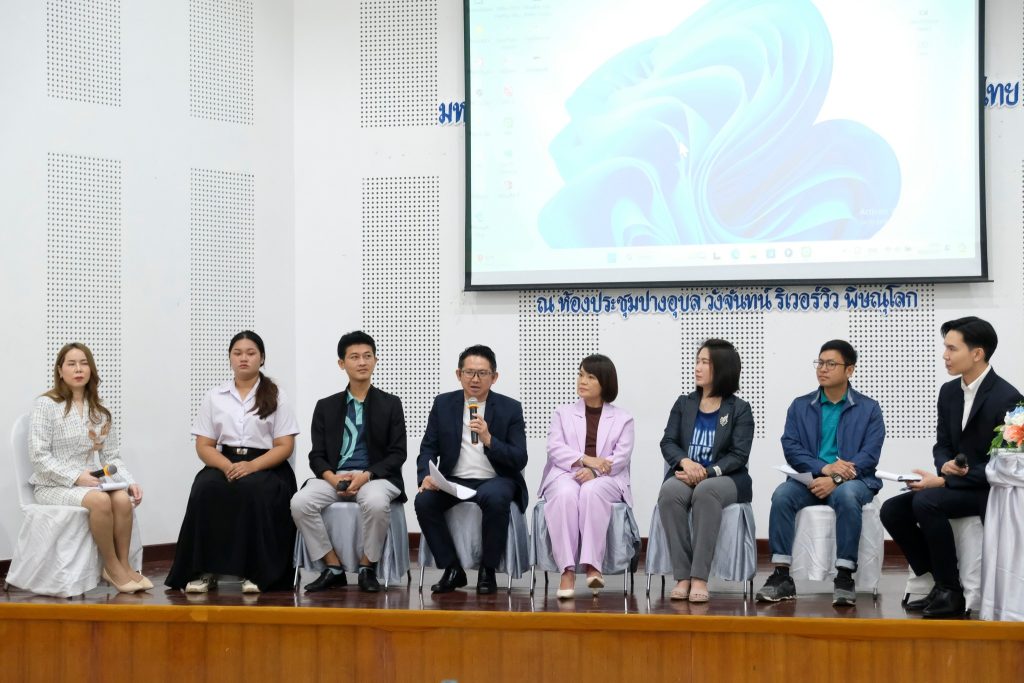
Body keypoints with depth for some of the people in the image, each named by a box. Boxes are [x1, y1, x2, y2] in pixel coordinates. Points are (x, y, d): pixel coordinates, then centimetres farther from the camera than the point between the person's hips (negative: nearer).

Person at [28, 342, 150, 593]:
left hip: (93, 482, 5)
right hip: (54, 486, -5)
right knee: (100, 500, -35)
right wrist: (76, 477, -21)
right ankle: (112, 568, -20)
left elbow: (112, 457, 11)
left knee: (123, 499, -29)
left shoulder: (100, 412, 14)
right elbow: (39, 456, -11)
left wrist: (129, 481, -8)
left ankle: (124, 565, -15)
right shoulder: (46, 405, -4)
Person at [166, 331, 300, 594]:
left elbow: (285, 446, 0)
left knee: (254, 489, -37)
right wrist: (227, 466, -15)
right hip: (223, 464, 2)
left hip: (265, 467, -2)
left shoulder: (275, 397, 8)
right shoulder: (215, 397, 13)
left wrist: (252, 466, -19)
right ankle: (205, 570, -26)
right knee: (205, 489, -32)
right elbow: (204, 446, 8)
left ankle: (255, 572, -29)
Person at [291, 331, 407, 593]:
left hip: (376, 476, -2)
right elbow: (317, 456, 8)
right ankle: (333, 567, -13)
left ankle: (367, 568, -15)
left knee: (375, 502, -38)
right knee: (300, 503, -28)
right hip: (334, 476, 2)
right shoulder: (326, 406, 13)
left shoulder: (390, 404, 9)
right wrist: (333, 477, -15)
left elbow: (397, 454, 1)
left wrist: (365, 476, -16)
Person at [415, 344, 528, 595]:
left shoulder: (510, 408, 1)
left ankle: (487, 571, -15)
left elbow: (519, 460, -5)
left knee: (495, 499, -36)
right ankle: (452, 569, -9)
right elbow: (428, 449, 7)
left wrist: (488, 439, -22)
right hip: (453, 481, 2)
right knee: (424, 501, -27)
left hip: (495, 481, -2)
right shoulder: (443, 404, 8)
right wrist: (426, 477, -16)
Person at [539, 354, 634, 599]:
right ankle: (567, 569, -41)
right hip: (565, 475, 1)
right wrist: (585, 460, -14)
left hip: (604, 480, -1)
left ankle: (592, 565, -41)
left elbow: (622, 455, 2)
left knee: (591, 492, -38)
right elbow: (554, 448, 5)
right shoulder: (562, 413, 21)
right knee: (566, 494, -36)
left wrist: (594, 471, -18)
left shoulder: (622, 418, 18)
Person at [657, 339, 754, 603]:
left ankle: (699, 578, -37)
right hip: (686, 476, 3)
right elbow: (668, 442, 6)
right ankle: (682, 577, -32)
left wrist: (707, 472, -21)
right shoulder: (684, 404, 15)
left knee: (705, 491, -38)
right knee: (669, 492, -33)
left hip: (725, 479, -3)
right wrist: (686, 462, -17)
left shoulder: (739, 409, 4)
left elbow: (738, 455, -5)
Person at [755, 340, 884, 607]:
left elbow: (869, 455, -4)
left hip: (851, 480, -2)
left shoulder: (868, 409, 8)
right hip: (810, 479, 2)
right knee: (782, 495, -30)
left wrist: (836, 479, -20)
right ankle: (781, 575, -27)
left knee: (847, 496, -37)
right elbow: (791, 448, 1)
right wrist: (824, 468, -17)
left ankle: (844, 577, -32)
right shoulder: (800, 406, 14)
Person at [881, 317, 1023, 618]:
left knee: (926, 502, -30)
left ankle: (951, 591, -17)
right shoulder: (949, 392, 7)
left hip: (990, 490, -8)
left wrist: (944, 481, -22)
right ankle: (940, 584, 0)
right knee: (892, 509, -8)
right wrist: (945, 465, -12)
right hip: (955, 482, 8)